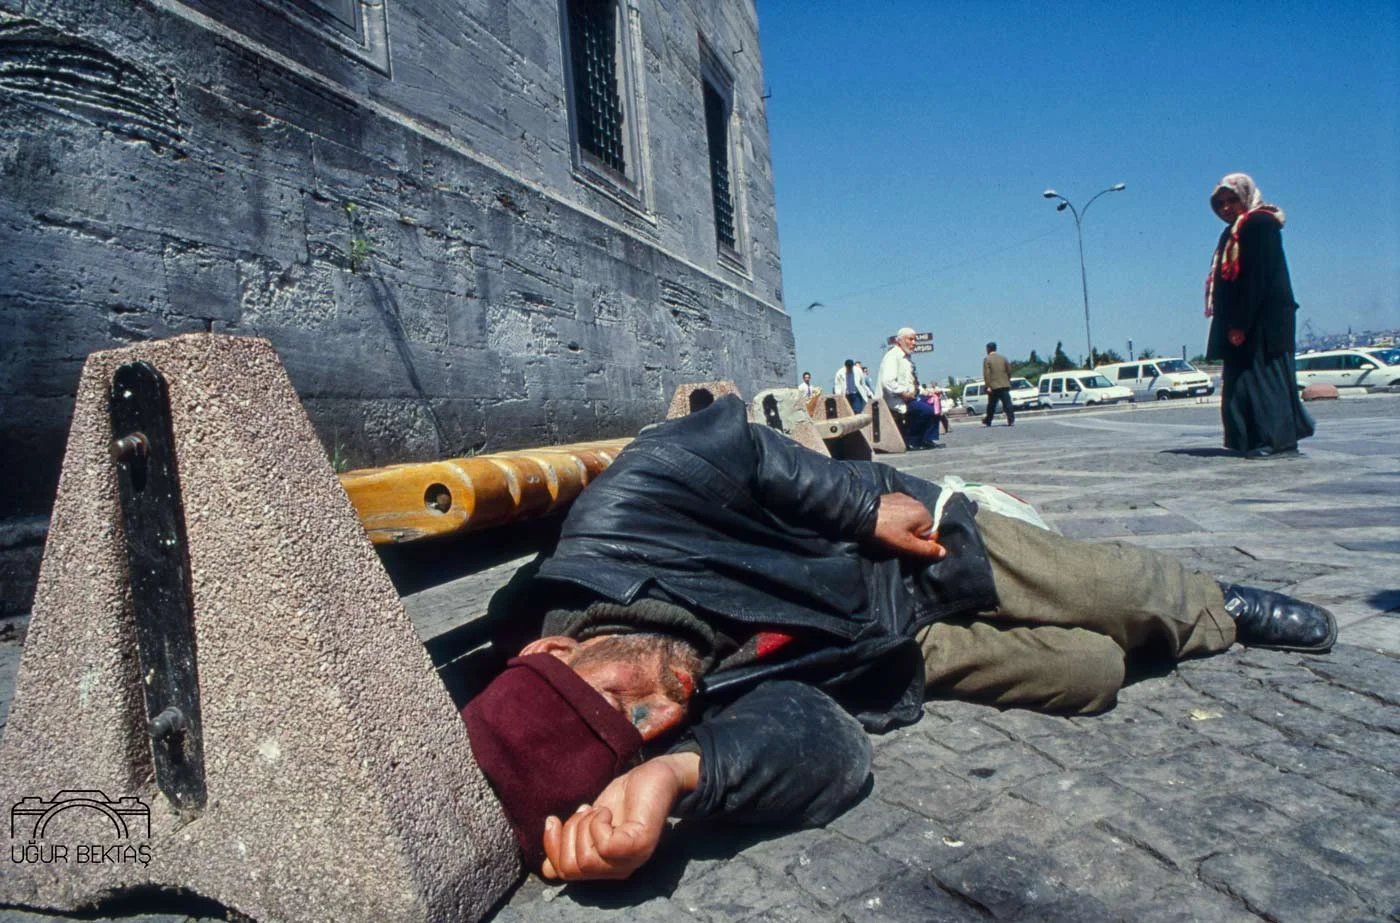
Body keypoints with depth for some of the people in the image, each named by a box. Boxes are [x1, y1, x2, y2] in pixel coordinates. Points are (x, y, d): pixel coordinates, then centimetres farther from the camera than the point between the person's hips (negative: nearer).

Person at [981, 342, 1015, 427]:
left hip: (993, 386, -2)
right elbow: (1009, 370, 10)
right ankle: (1011, 420, -13)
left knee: (991, 405, 10)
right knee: (1007, 403, -2)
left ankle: (987, 421, 20)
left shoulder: (987, 359, -3)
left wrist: (988, 386, -11)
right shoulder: (1003, 357, 9)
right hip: (1005, 385, 2)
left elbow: (986, 374, -11)